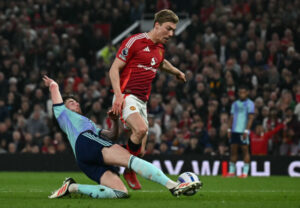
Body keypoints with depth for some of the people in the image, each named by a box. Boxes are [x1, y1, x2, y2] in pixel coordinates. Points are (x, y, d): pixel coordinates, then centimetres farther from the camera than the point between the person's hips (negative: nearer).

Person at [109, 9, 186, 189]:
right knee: (141, 129, -32)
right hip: (127, 97, -7)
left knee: (140, 150, 0)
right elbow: (114, 69, -10)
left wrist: (177, 72, 56)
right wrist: (118, 95, -21)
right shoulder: (134, 42, -7)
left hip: (142, 101, 7)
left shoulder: (160, 49, 16)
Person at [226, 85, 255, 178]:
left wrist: (246, 130, -15)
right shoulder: (235, 104, 16)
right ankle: (231, 171, 10)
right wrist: (229, 129, 8)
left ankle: (245, 172, -2)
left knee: (245, 150, -4)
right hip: (234, 131, 5)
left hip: (243, 131, -5)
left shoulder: (249, 103, -1)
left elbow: (251, 118, -7)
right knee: (233, 150, 5)